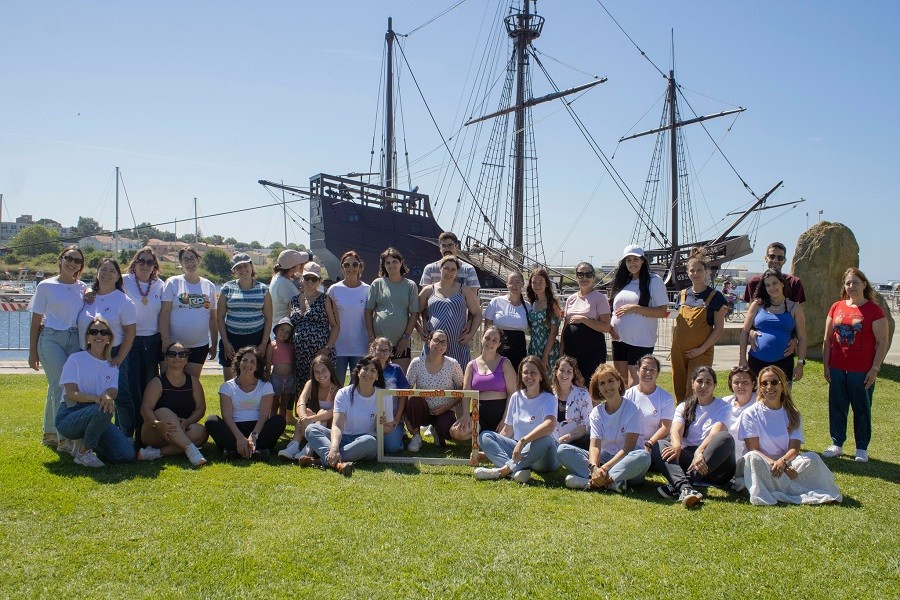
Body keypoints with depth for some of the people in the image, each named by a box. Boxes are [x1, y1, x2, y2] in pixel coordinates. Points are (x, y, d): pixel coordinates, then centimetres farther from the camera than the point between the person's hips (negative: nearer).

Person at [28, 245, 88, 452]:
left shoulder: (82, 287, 10)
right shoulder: (46, 286, -1)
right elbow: (35, 322, 2)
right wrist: (32, 352, 1)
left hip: (75, 340, 4)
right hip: (51, 339, -4)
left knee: (55, 387, 11)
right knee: (62, 386, -12)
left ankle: (50, 434, 24)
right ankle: (64, 438, -8)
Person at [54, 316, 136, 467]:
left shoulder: (112, 366, 12)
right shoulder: (76, 359, -2)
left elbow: (113, 392, -5)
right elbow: (71, 393, -12)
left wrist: (107, 396, -31)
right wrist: (95, 398, -31)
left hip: (96, 419, 5)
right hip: (69, 418, -5)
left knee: (127, 455, -14)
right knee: (103, 410, -37)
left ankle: (84, 444, 12)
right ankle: (83, 453, -14)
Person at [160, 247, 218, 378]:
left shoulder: (209, 286, 8)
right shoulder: (173, 283, -1)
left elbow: (213, 317, 11)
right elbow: (164, 313, -6)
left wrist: (214, 344, 10)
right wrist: (165, 340, -13)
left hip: (199, 345, 2)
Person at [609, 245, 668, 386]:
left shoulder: (654, 281, -5)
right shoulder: (622, 282, 14)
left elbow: (662, 312, -12)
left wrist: (634, 308, -17)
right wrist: (611, 326, 5)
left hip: (641, 341, -6)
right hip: (619, 339, 6)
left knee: (635, 384, -4)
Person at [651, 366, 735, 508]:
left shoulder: (723, 407, 4)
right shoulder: (684, 407, 13)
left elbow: (715, 434, -16)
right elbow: (676, 430, -7)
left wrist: (699, 452, -38)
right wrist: (677, 446, -33)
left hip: (714, 464, -2)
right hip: (688, 457, 3)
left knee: (725, 438, -33)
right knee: (658, 446, -22)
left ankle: (676, 486, -42)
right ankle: (685, 488, -50)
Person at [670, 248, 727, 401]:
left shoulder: (715, 296, -2)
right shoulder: (682, 295, 10)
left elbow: (719, 328, -4)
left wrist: (701, 349, -12)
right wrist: (674, 347, 8)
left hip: (701, 353, -4)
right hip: (679, 352, 4)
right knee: (679, 392, 7)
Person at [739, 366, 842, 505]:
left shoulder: (792, 414, 9)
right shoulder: (750, 414, 0)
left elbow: (794, 448, -3)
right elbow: (753, 449, -7)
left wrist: (782, 461, -25)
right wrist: (773, 463, -25)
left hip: (787, 461, 2)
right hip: (762, 466, -2)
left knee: (812, 458, -24)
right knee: (752, 458, -37)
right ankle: (804, 494, -32)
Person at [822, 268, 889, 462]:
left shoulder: (874, 311, -5)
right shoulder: (836, 307, 7)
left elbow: (882, 342, -6)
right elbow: (827, 339, 11)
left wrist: (874, 369, -10)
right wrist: (826, 365, 7)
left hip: (862, 370, -4)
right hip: (837, 369, 4)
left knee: (862, 409, 6)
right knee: (837, 407, 10)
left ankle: (862, 448, 18)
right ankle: (837, 444, 22)